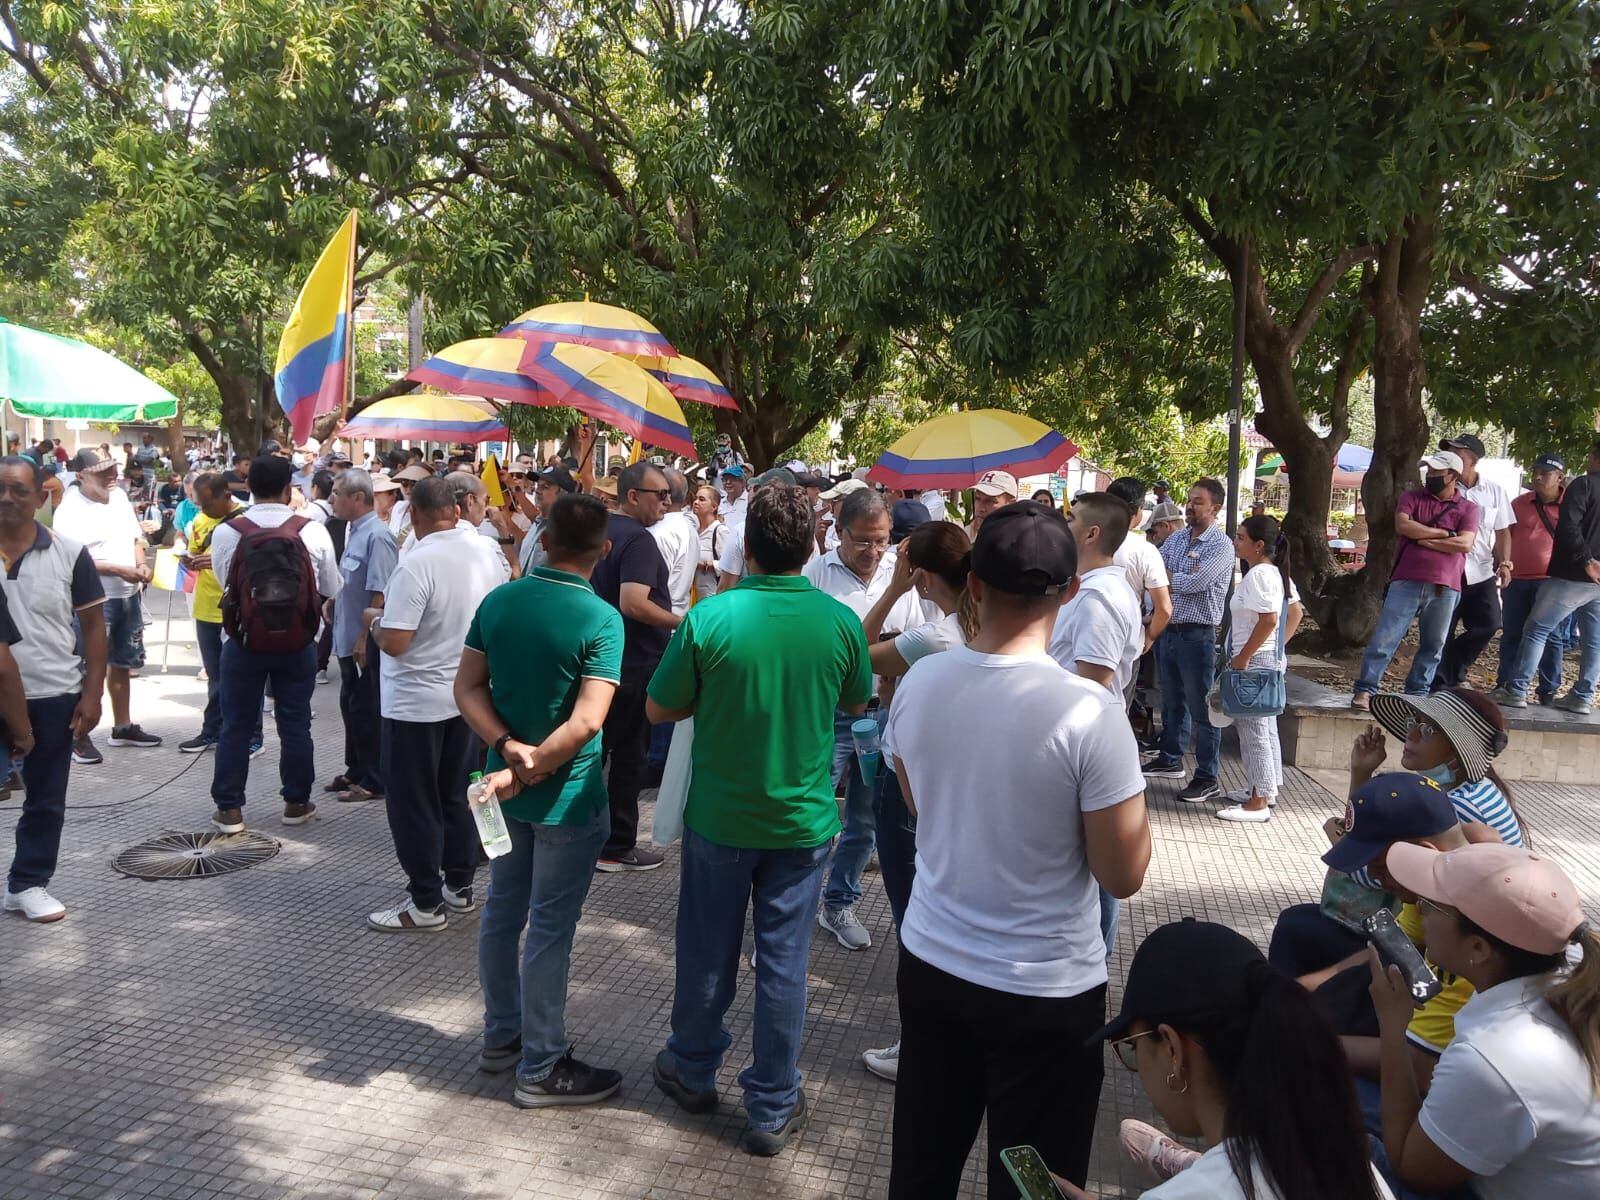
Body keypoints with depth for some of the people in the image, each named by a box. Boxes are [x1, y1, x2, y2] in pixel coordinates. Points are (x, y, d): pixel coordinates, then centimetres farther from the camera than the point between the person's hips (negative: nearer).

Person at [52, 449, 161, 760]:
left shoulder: (119, 496, 8)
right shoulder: (70, 510, -14)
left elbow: (134, 537, 17)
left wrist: (141, 563, -2)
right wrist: (119, 570, -24)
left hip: (129, 596, 8)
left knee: (122, 663, 17)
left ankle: (123, 727, 30)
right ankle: (80, 736, 5)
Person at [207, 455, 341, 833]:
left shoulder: (226, 532, -10)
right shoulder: (313, 532, -10)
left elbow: (224, 582, 5)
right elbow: (331, 589, 2)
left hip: (243, 642, 0)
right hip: (298, 644, 0)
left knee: (236, 725, 10)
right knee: (295, 724, 11)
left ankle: (229, 809, 15)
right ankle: (297, 802, 21)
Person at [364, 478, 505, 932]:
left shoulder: (417, 564, -23)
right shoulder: (488, 552, -2)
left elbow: (393, 643, -23)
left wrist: (372, 620, -3)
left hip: (416, 701, -7)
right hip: (469, 692, 7)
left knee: (414, 803, 5)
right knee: (457, 794, 17)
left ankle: (426, 903, 12)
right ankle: (459, 885, 27)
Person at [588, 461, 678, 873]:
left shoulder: (600, 531, 10)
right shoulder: (638, 539, -19)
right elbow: (634, 604, -30)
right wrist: (680, 622, -20)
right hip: (634, 661, -9)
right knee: (628, 755, 1)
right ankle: (616, 846, 10)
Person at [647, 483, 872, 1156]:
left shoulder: (710, 617, -17)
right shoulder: (840, 621, -11)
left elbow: (659, 709, -6)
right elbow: (856, 703, 7)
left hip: (719, 816, 0)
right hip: (803, 821, 1)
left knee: (708, 951, 18)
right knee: (783, 962, 11)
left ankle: (693, 1070, 39)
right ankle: (773, 1109, 23)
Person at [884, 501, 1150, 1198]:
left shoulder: (917, 684, -8)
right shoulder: (1087, 714, -23)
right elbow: (1124, 875, -14)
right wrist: (1128, 783, 1)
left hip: (929, 963, 5)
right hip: (1047, 991, -4)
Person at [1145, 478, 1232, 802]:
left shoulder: (1221, 545, -11)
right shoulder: (1176, 539, 11)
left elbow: (1193, 584, -20)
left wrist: (1167, 573, -6)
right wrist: (1181, 576, -12)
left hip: (1197, 635, -7)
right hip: (1167, 629, 7)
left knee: (1201, 708, -2)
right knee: (1172, 701, 19)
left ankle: (1208, 778, 5)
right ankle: (1171, 760, 33)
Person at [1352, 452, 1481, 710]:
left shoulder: (1468, 509, 8)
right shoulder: (1412, 497, 10)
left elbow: (1465, 544, -8)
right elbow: (1403, 526, -9)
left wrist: (1424, 540, -7)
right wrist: (1444, 533, -6)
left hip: (1445, 589, 1)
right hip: (1407, 581, -1)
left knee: (1433, 646, 8)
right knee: (1384, 638, -7)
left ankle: (1416, 694, 18)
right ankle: (1364, 691, -5)